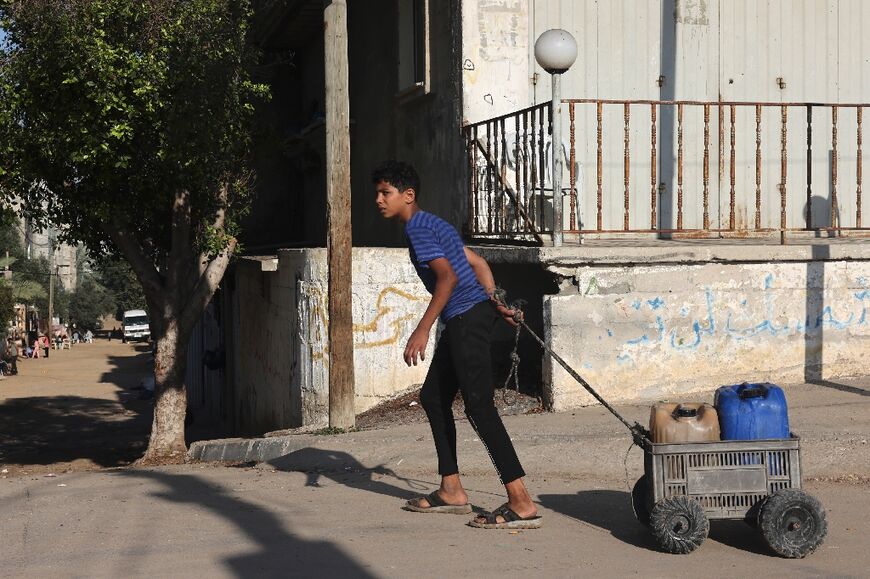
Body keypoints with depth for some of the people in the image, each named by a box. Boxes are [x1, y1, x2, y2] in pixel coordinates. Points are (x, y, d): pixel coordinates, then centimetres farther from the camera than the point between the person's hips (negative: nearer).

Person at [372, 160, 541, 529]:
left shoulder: (418, 229, -9)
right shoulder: (432, 224, 22)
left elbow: (448, 277, -21)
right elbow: (477, 263, 22)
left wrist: (422, 330, -22)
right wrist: (495, 303, 16)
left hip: (467, 318, -11)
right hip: (464, 320, 11)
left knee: (479, 406, -14)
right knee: (433, 397, 16)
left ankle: (522, 503, -18)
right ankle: (452, 491, 21)